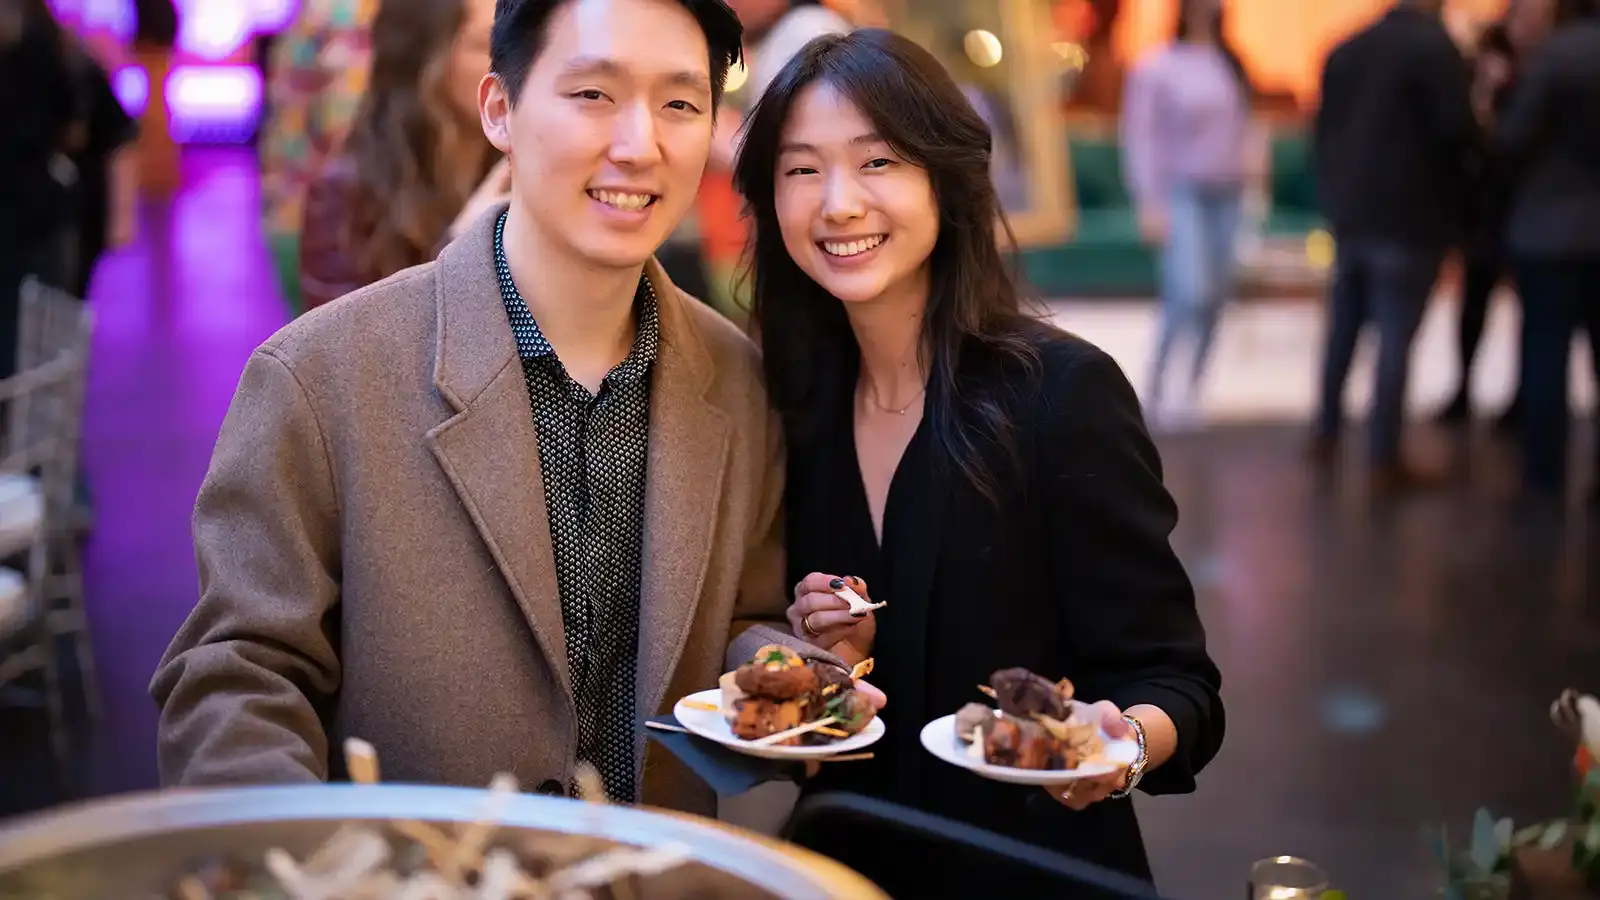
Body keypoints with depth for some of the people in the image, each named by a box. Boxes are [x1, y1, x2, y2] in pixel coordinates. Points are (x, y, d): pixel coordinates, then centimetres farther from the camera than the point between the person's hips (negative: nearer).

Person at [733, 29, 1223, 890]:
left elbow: (1171, 675, -16)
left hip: (1040, 864, -4)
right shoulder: (799, 403, -3)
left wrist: (1126, 744, -35)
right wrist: (834, 655, -12)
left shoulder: (1063, 390, -18)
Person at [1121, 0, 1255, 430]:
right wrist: (1149, 202, -16)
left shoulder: (1232, 65, 10)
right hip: (1182, 195, -5)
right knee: (1189, 294, -18)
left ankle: (1191, 392, 12)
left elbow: (1242, 131, 16)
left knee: (1215, 300, 3)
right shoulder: (1156, 67, -5)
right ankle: (1154, 393, -9)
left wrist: (1249, 186, 11)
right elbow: (1140, 137, -8)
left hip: (1228, 195, 6)